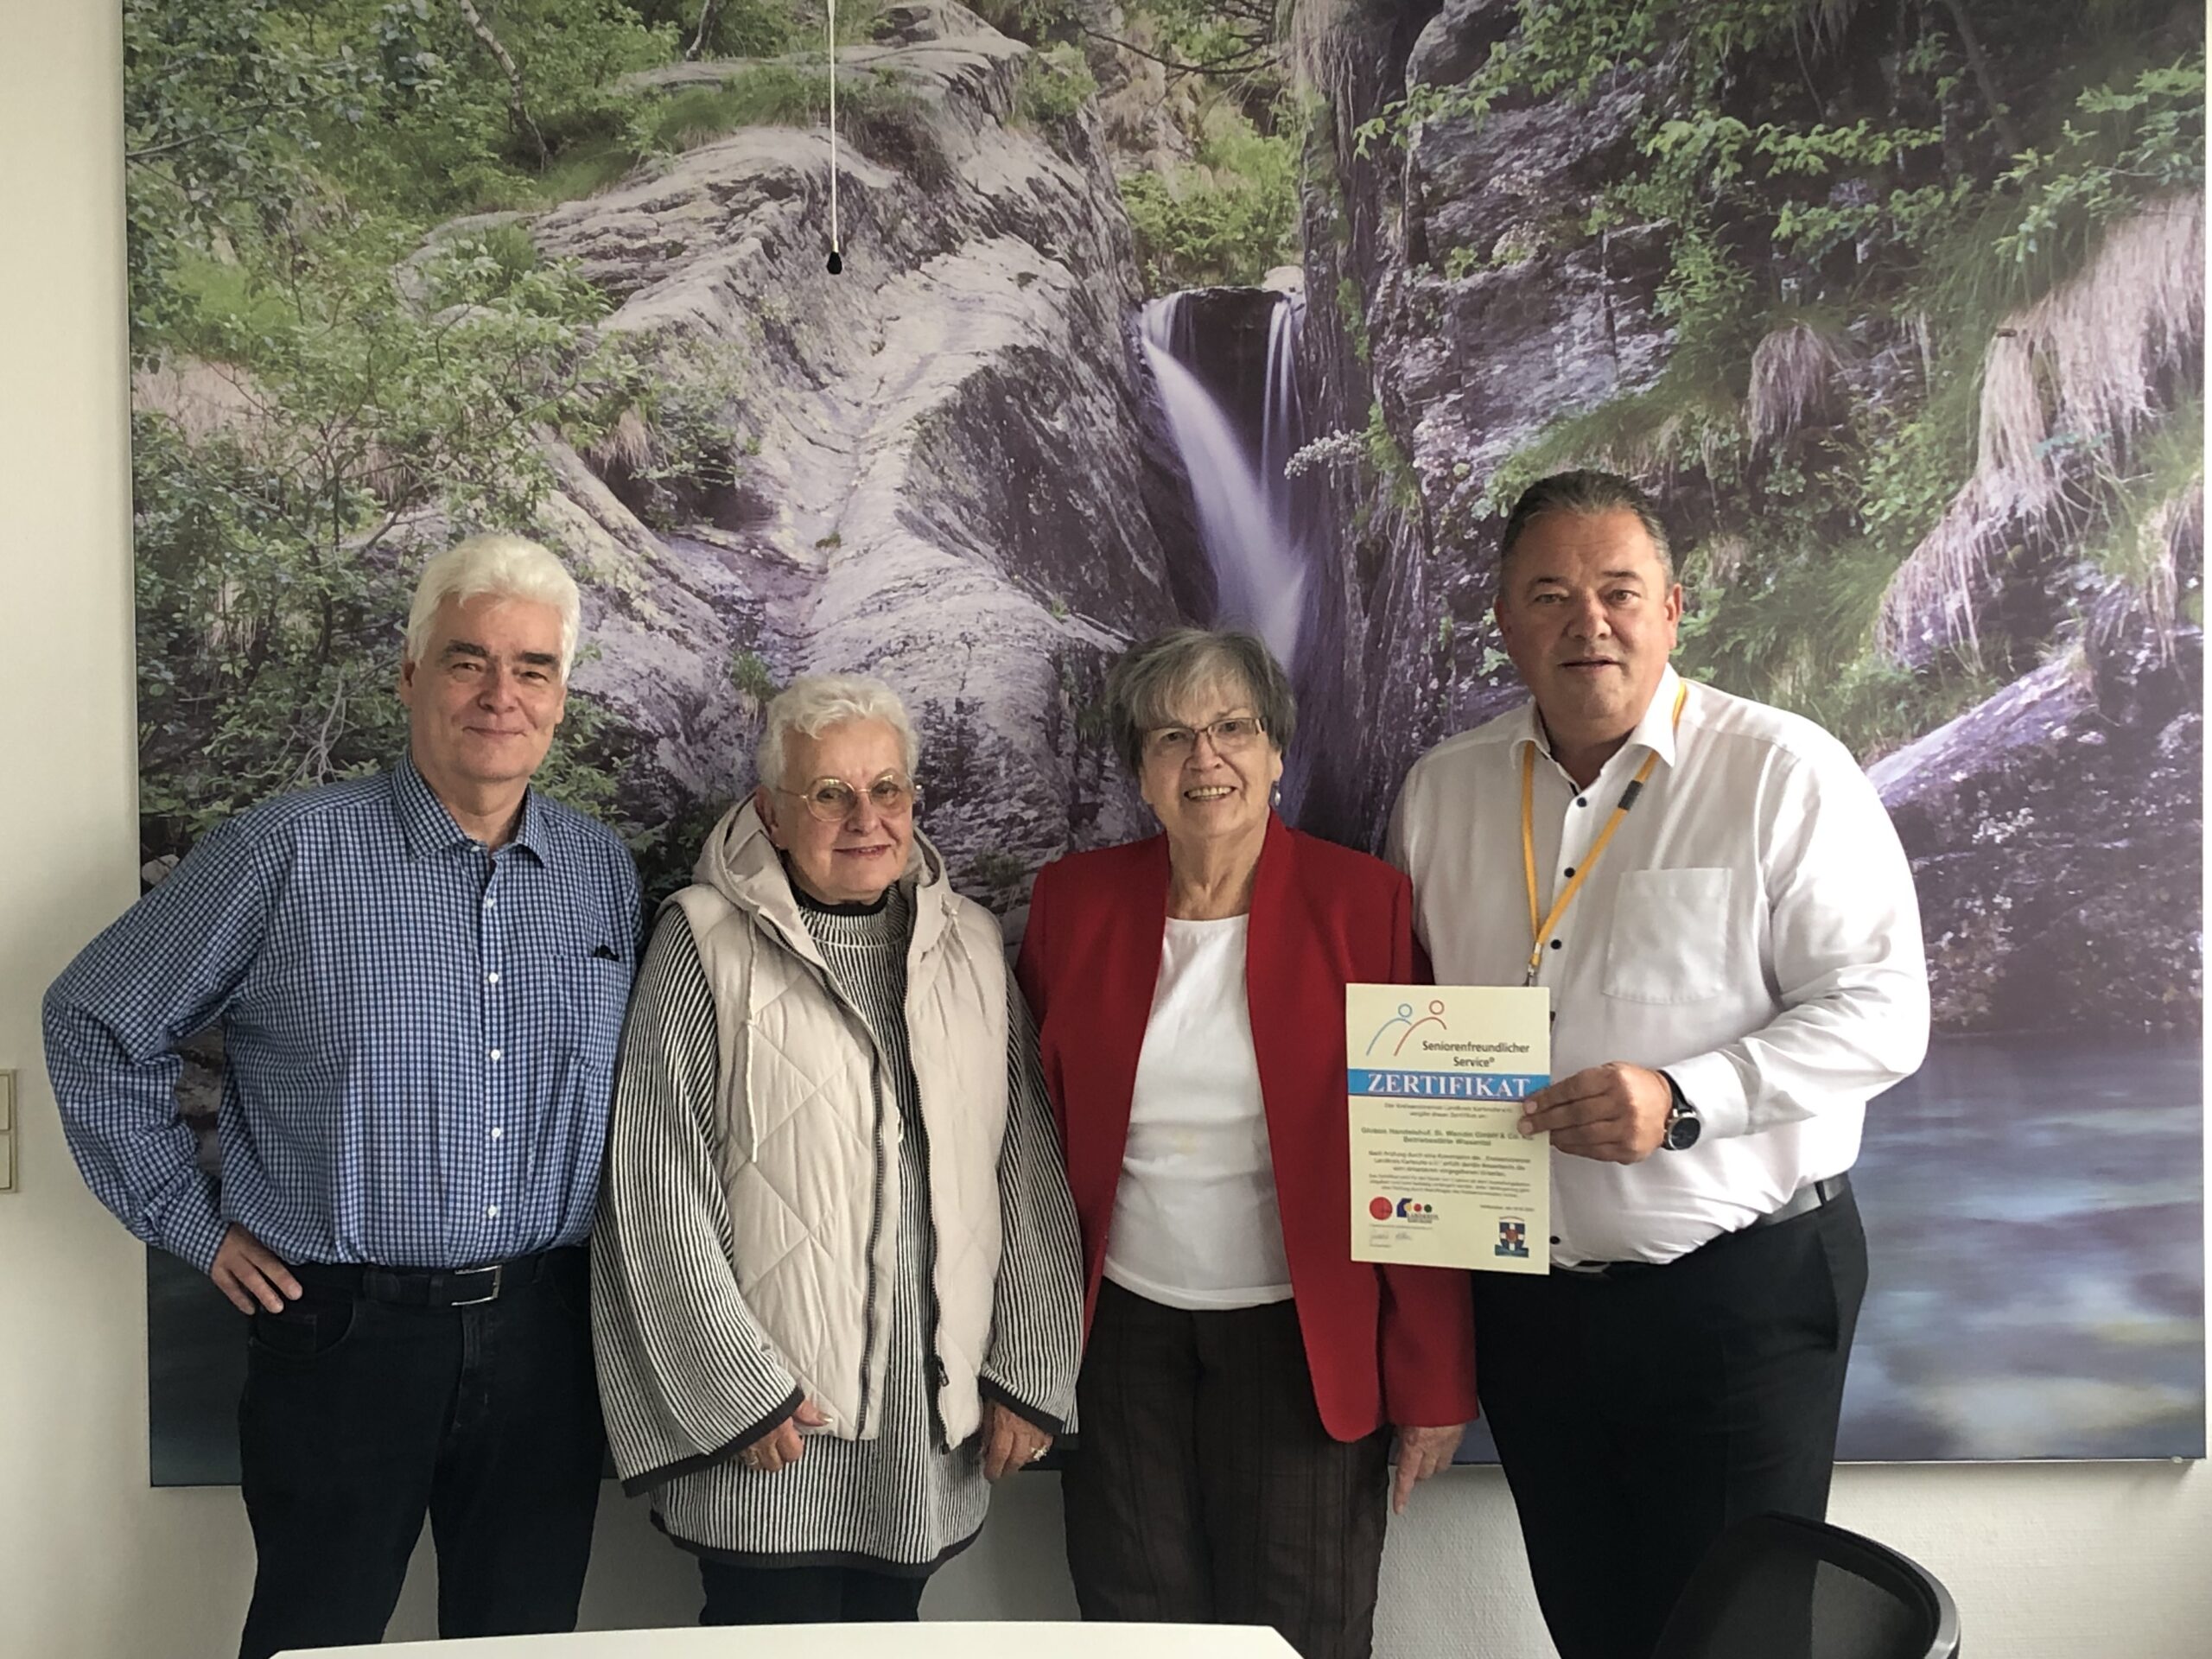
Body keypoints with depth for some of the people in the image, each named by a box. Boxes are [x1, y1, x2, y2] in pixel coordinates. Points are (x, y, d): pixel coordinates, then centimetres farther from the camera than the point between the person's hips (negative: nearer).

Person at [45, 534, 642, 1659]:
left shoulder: (606, 875, 4)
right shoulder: (287, 854, -8)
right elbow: (97, 1022, 0)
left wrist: (607, 1250, 6)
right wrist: (191, 1224, 0)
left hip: (543, 1333, 4)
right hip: (344, 1330, -3)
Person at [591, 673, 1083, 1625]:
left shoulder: (971, 947, 8)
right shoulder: (707, 943, -5)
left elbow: (1029, 1177, 7)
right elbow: (658, 1193, -8)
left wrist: (1029, 1374, 3)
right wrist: (740, 1389, -11)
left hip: (937, 1421, 4)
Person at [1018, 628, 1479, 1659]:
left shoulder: (1362, 901, -7)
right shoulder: (1073, 901, 1)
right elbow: (1036, 1131, 7)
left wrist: (1434, 1379, -9)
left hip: (1302, 1340, -2)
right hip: (1123, 1330, 3)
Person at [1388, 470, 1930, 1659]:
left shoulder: (1784, 772, -9)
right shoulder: (1442, 788, 5)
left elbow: (1881, 1011, -13)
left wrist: (1682, 1102, -25)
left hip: (1741, 1292, -4)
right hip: (1523, 1293, 5)